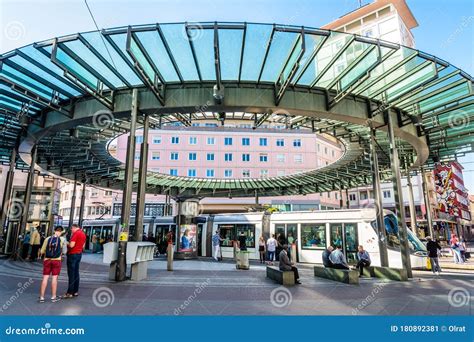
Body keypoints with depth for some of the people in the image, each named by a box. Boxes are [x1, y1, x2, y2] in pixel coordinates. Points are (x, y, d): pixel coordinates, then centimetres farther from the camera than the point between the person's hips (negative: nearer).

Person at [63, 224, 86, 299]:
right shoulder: (83, 234, 12)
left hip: (73, 254, -9)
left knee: (71, 274, -4)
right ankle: (75, 291, 18)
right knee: (76, 273, 13)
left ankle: (70, 293, 0)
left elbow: (71, 245, -20)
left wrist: (67, 244, -1)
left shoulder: (75, 233, -15)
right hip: (79, 254, 9)